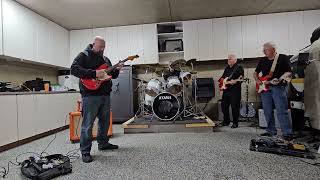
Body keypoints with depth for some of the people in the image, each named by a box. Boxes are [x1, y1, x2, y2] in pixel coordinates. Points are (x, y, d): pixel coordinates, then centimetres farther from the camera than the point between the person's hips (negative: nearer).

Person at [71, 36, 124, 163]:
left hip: (105, 95, 8)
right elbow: (74, 70, -15)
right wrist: (94, 73, -22)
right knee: (88, 124, -3)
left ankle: (103, 143, 32)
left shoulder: (105, 59, 21)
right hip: (90, 95, -7)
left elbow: (112, 75, 23)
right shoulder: (83, 56, 0)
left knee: (105, 121, 15)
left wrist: (116, 70, 1)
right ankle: (85, 151, 7)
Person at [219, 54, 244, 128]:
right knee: (223, 106, 10)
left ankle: (235, 123, 12)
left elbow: (241, 79, -12)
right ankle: (226, 121, 25)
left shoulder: (239, 68, -4)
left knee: (234, 107, -3)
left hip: (235, 91, -7)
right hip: (226, 90, 7)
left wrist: (235, 82, -28)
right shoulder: (227, 68, 18)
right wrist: (222, 80, 8)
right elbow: (223, 76, 27)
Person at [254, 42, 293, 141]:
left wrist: (279, 80, -24)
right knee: (268, 111, 8)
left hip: (278, 87, -5)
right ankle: (271, 131, 19)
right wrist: (257, 80, 2)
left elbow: (288, 72, -6)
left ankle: (287, 133, -3)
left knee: (282, 111, -9)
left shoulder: (283, 58, 0)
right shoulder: (262, 60, 15)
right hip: (265, 88, 5)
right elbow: (255, 73, 21)